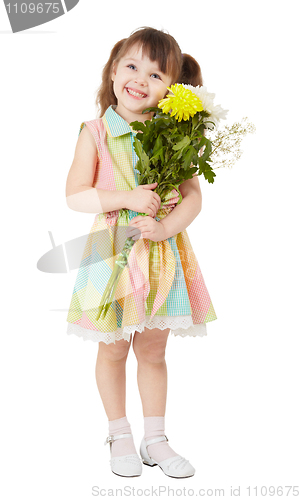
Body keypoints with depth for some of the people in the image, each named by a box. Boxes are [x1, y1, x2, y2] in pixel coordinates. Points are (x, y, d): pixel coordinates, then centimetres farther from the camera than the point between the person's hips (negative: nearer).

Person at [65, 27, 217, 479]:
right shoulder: (96, 132, -5)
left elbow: (193, 195, -2)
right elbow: (75, 195, -8)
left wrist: (167, 225, -19)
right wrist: (126, 198, -19)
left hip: (162, 252, 2)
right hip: (113, 253, -2)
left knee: (152, 351, 13)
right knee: (113, 351, 11)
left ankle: (155, 440, 29)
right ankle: (120, 437, 30)